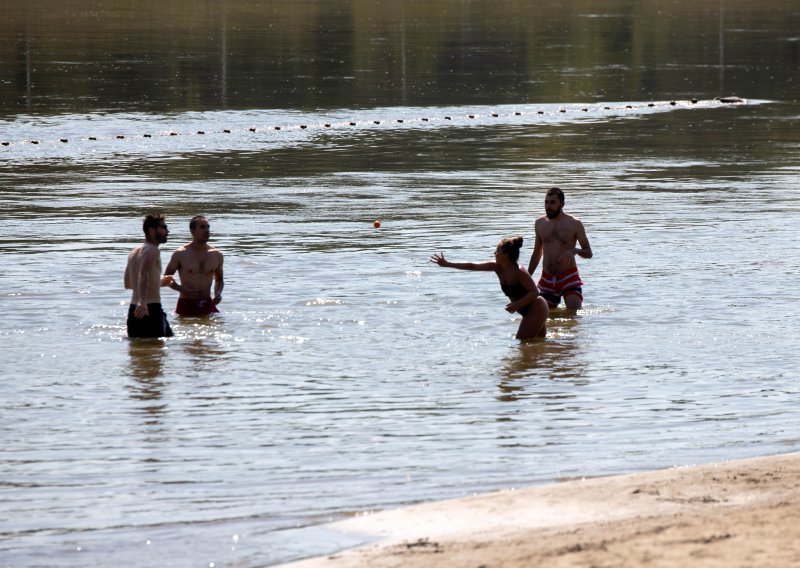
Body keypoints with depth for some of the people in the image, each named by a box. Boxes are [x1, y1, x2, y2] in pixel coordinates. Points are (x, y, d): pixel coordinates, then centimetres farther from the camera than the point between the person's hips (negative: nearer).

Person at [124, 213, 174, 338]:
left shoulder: (134, 253, 19)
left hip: (133, 310, 9)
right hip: (151, 309, -9)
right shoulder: (152, 250, -10)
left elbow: (128, 284, 26)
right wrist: (142, 302, -41)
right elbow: (143, 275, -27)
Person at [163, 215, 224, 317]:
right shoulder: (180, 254, -3)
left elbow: (219, 280, 21)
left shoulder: (216, 255, 7)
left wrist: (218, 293, 0)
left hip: (207, 304, 3)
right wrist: (180, 288, -14)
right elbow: (167, 278, 4)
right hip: (187, 305, -3)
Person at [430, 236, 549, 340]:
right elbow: (473, 266, 3)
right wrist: (448, 264, 2)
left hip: (536, 309, -9)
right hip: (529, 312, 9)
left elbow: (534, 292, -25)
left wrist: (517, 304, -34)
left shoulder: (519, 272, -23)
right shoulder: (498, 268, 1)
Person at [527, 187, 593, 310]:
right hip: (547, 279, 4)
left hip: (569, 277, -4)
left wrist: (575, 251, -23)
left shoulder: (574, 224, -3)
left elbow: (588, 253, -1)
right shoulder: (540, 223, 9)